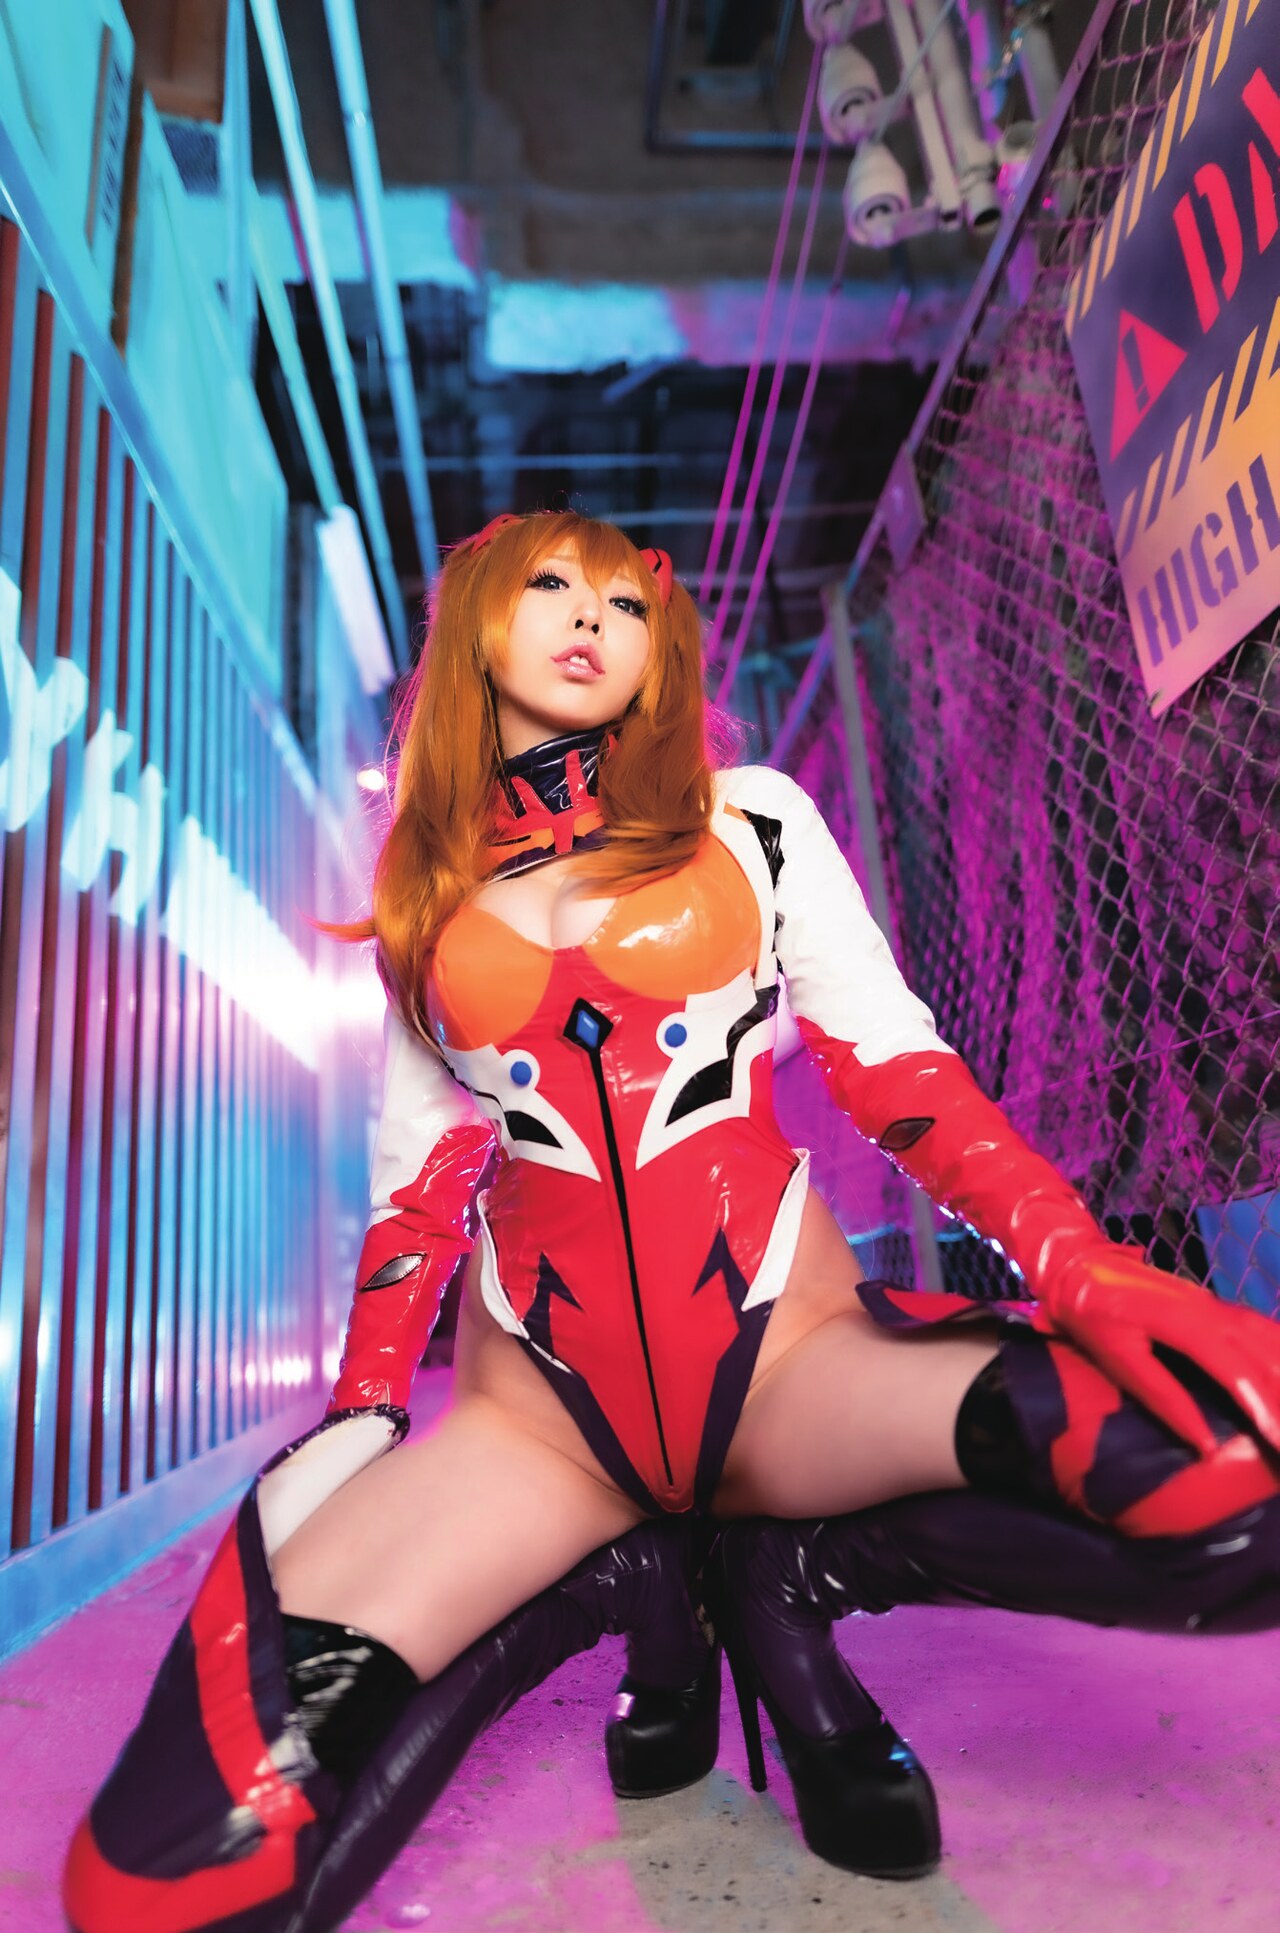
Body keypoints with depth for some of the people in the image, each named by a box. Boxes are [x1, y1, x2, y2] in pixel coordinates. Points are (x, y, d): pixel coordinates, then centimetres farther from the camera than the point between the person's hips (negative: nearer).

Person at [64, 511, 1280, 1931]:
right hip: (537, 1409, 2)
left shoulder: (750, 821, 7)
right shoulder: (427, 897, 13)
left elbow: (893, 1061, 0)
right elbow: (419, 1174, 15)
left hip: (789, 1349, -1)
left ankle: (780, 1580, 0)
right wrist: (358, 1418, 4)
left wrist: (1085, 1267, -15)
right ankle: (630, 1586, 5)